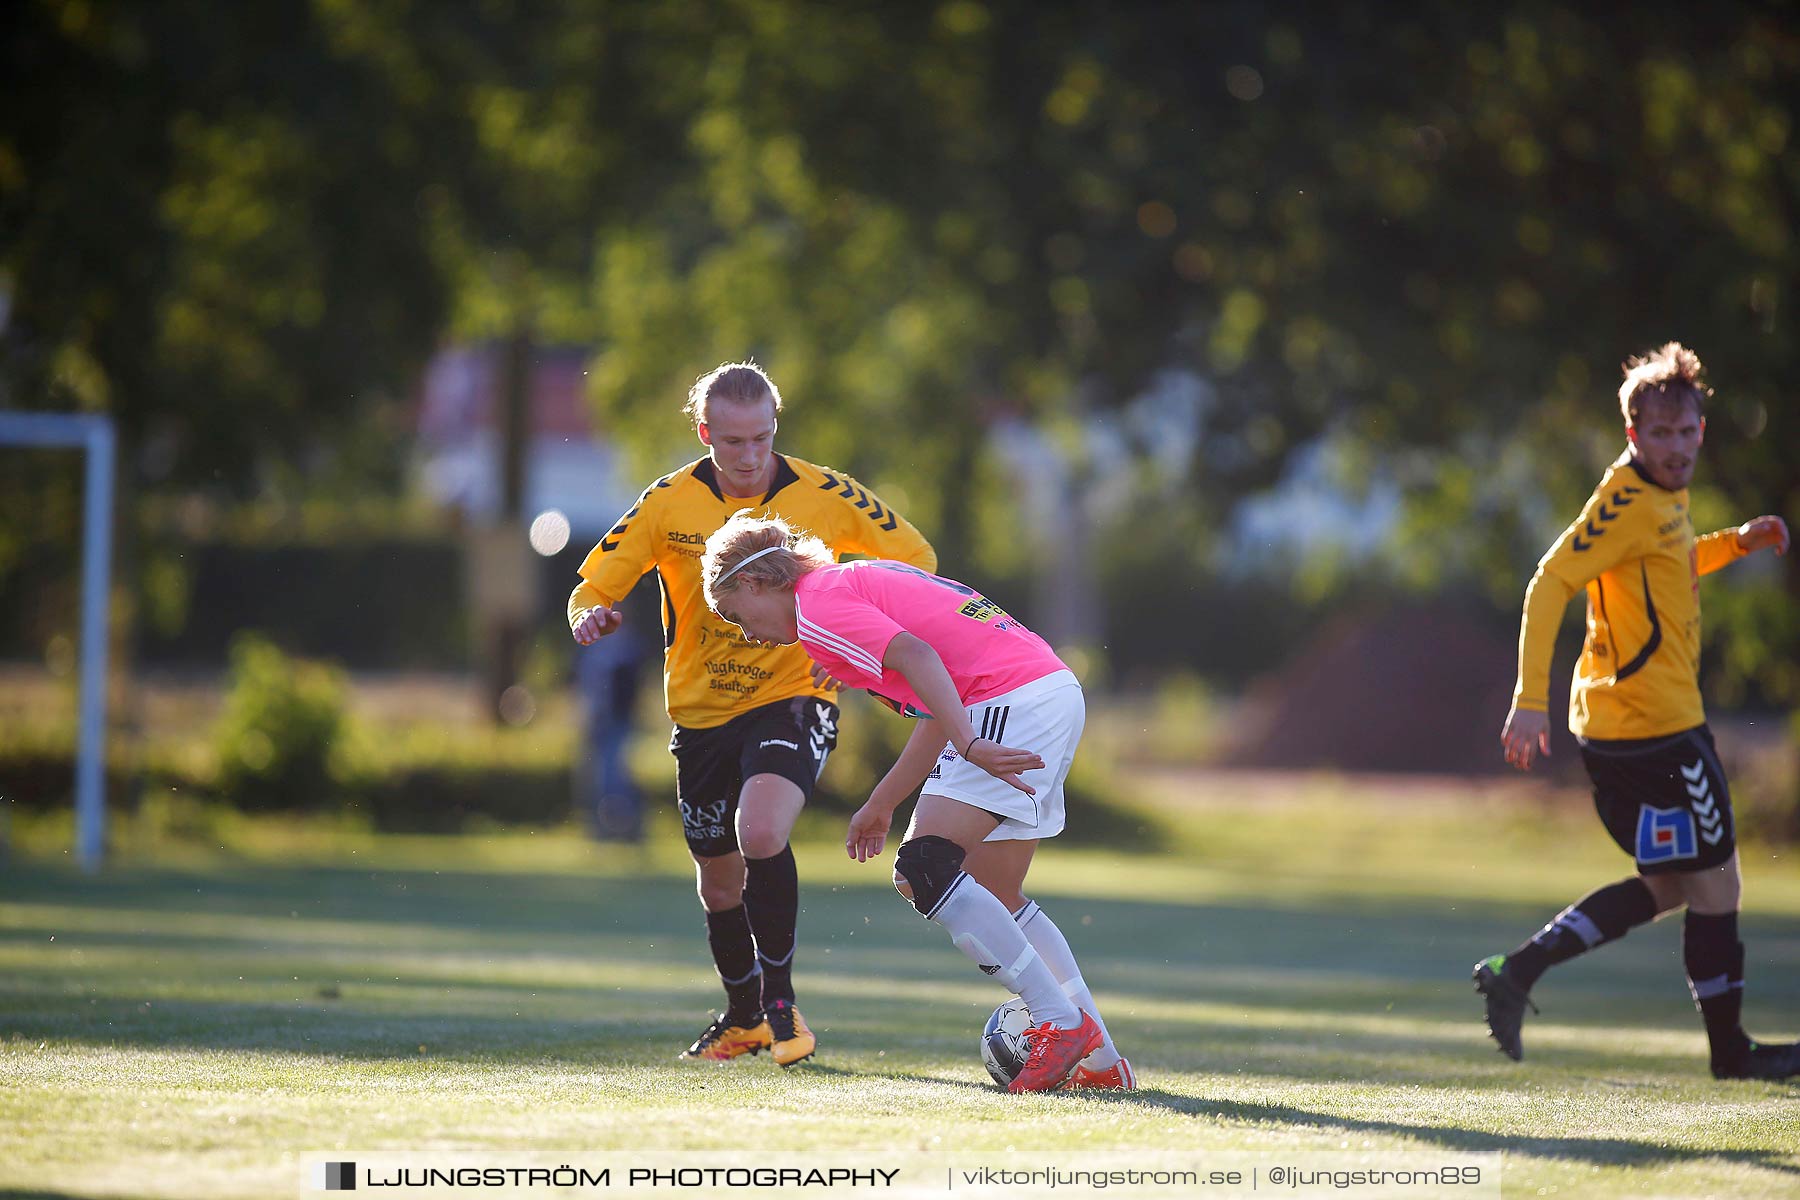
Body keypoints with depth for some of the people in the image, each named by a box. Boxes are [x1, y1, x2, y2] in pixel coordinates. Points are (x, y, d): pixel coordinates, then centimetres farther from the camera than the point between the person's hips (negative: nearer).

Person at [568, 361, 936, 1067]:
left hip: (793, 698, -3)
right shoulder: (670, 504, -7)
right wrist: (591, 616, -27)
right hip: (702, 711, 3)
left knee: (760, 830, -30)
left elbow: (915, 561, 1)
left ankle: (779, 997, -13)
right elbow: (593, 589, -3)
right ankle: (744, 1016, 40)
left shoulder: (823, 497, -10)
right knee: (720, 881, 14)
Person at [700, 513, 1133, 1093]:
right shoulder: (863, 581, 26)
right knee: (995, 897, 17)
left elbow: (916, 655, -21)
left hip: (1010, 703, -10)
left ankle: (1061, 1022, -15)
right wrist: (882, 804, 34)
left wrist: (969, 746, -31)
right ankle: (1100, 1060, 17)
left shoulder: (818, 605, -4)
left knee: (924, 867, -13)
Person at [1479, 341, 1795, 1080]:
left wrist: (1735, 544, 17)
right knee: (1715, 881, 1)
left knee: (1668, 887, 16)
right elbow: (1551, 583, -23)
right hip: (1654, 724, -10)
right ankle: (1729, 1048, 11)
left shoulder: (1660, 496, 13)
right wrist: (1530, 701, -29)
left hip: (1615, 726, 10)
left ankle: (1519, 969, 9)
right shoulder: (1628, 500, -16)